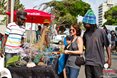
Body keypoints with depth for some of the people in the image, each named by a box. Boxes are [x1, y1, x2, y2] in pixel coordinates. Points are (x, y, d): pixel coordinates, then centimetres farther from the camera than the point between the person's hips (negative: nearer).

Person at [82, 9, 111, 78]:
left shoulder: (101, 32, -9)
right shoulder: (86, 33, 5)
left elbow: (107, 46, -3)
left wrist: (109, 58, -3)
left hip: (98, 62, -4)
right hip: (88, 62, 4)